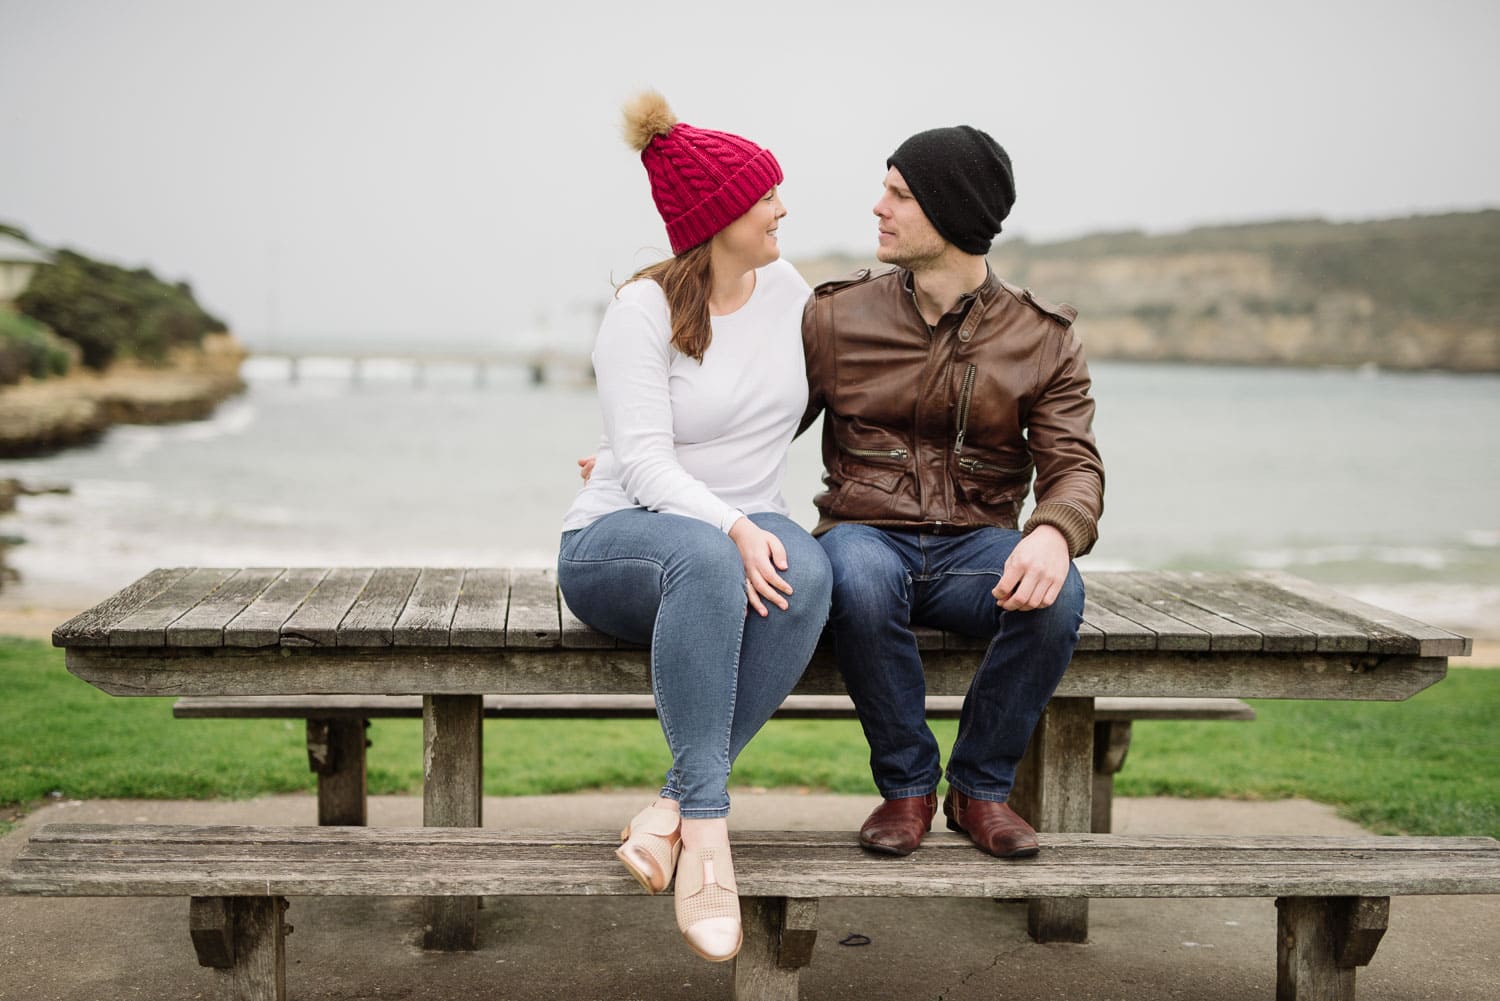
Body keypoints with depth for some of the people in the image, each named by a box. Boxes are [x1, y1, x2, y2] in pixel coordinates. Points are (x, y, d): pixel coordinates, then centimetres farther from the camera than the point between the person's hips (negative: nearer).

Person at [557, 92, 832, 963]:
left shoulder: (785, 289, 7)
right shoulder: (644, 311, -10)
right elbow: (645, 464, -20)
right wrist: (731, 529, -35)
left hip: (745, 526, 5)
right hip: (618, 539, -4)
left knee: (806, 577, -35)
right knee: (706, 560, -43)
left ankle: (674, 809, -34)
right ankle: (707, 825, -40)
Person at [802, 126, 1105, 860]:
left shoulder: (1043, 341, 4)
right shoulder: (837, 316, 5)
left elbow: (1074, 466, -5)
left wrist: (1054, 533, -29)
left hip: (973, 549, 1)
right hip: (866, 532, 0)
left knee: (1055, 593, -33)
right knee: (860, 579, -38)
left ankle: (981, 787, -8)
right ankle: (907, 786, -13)